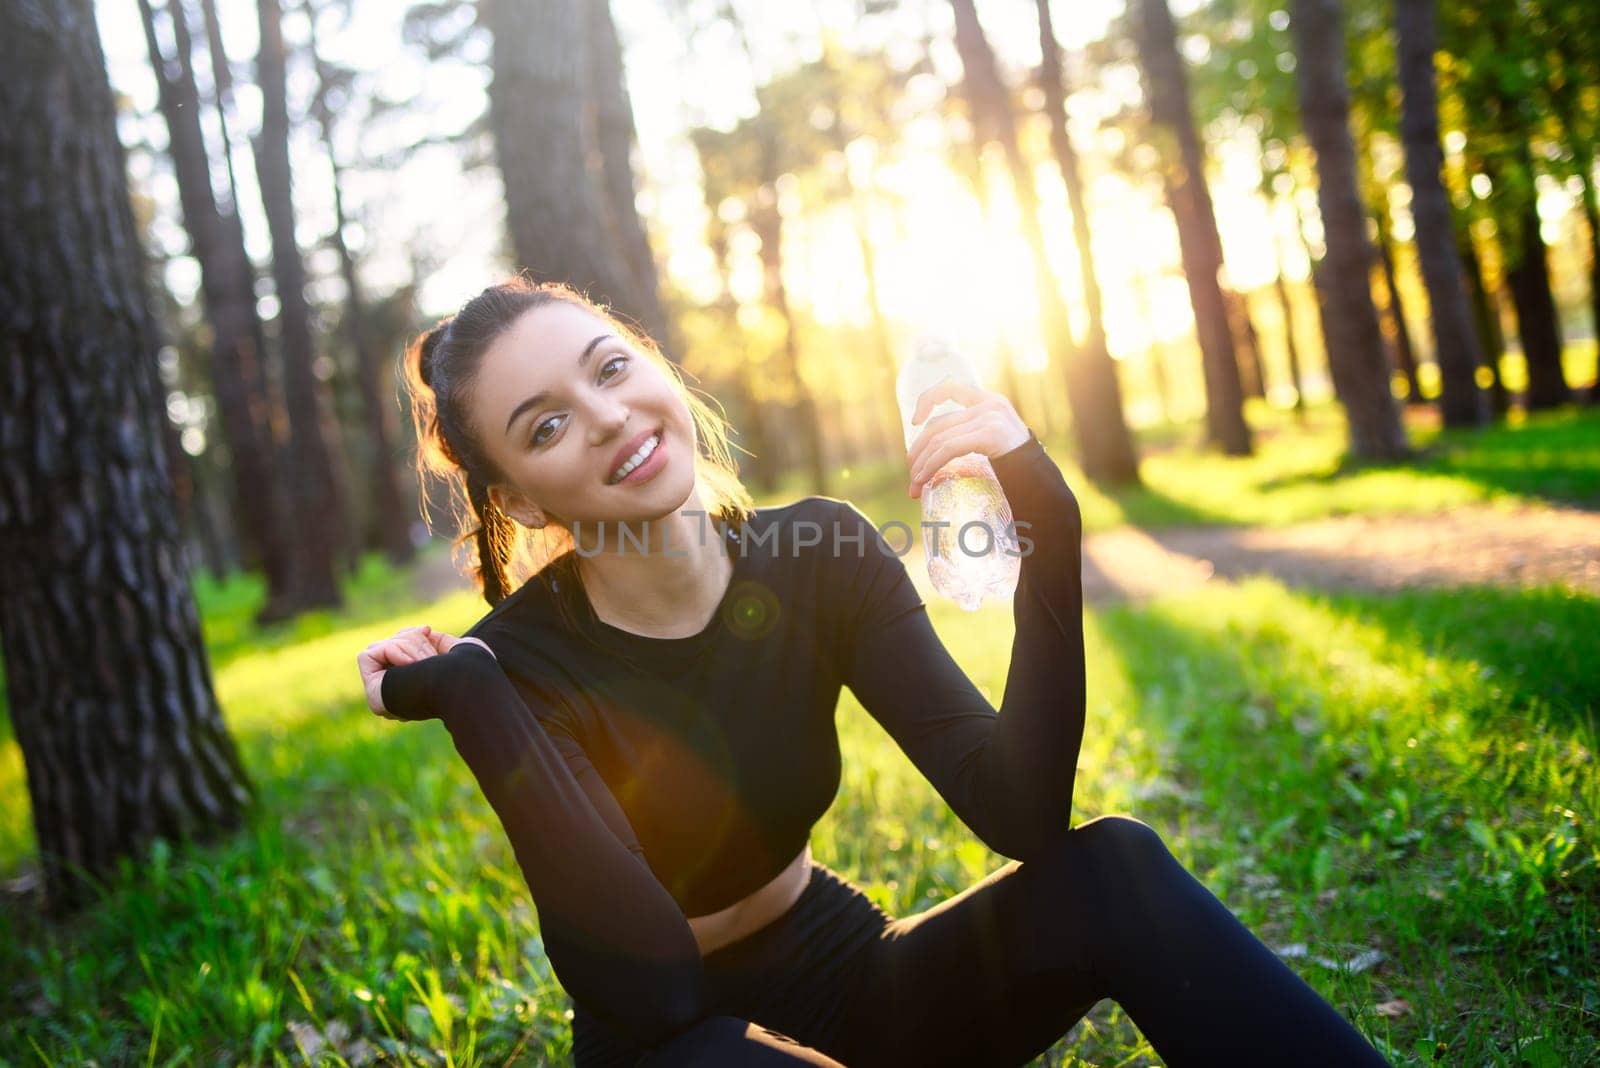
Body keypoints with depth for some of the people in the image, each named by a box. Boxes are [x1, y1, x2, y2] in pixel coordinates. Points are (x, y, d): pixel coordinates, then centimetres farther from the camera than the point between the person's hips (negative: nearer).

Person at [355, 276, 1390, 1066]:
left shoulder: (819, 558, -8)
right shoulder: (522, 667, -16)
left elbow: (1018, 813, -17)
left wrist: (1046, 531, -28)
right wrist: (467, 694, -31)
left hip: (843, 985, 3)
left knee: (1110, 868, -22)